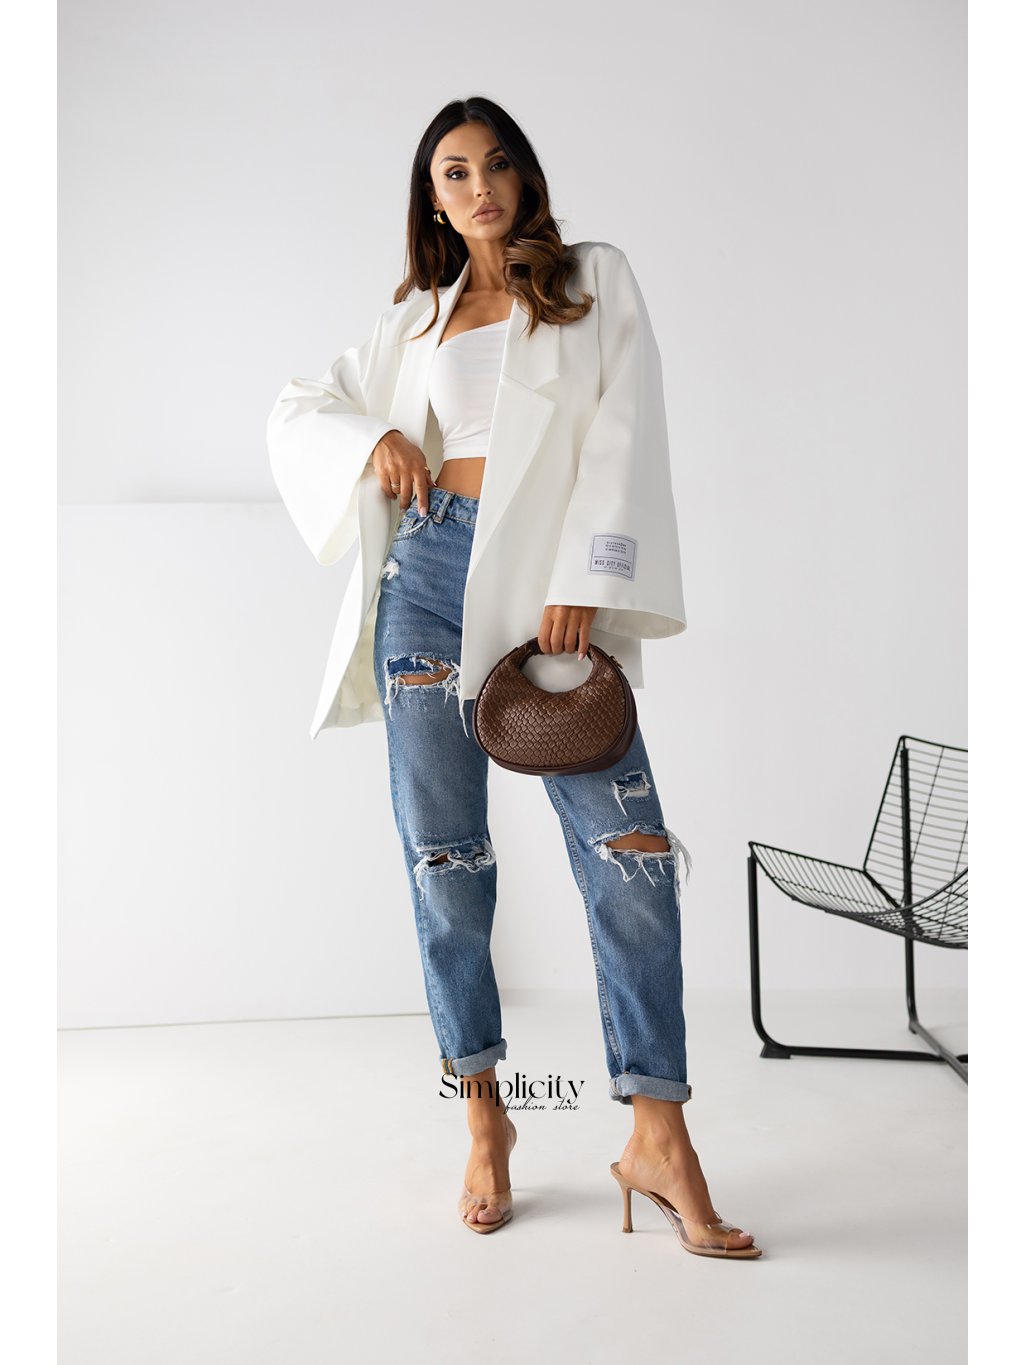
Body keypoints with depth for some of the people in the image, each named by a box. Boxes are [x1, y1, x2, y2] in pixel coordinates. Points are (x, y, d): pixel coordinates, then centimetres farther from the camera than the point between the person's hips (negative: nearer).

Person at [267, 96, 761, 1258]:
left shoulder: (596, 280, 13)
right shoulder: (418, 317, 21)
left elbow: (623, 434, 2)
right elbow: (298, 410, 26)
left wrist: (583, 584, -10)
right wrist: (373, 436, 3)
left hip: (551, 584, -2)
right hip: (430, 572, 3)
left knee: (631, 851, -12)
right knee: (443, 858, 3)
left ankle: (658, 1142, 0)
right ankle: (484, 1117, 18)